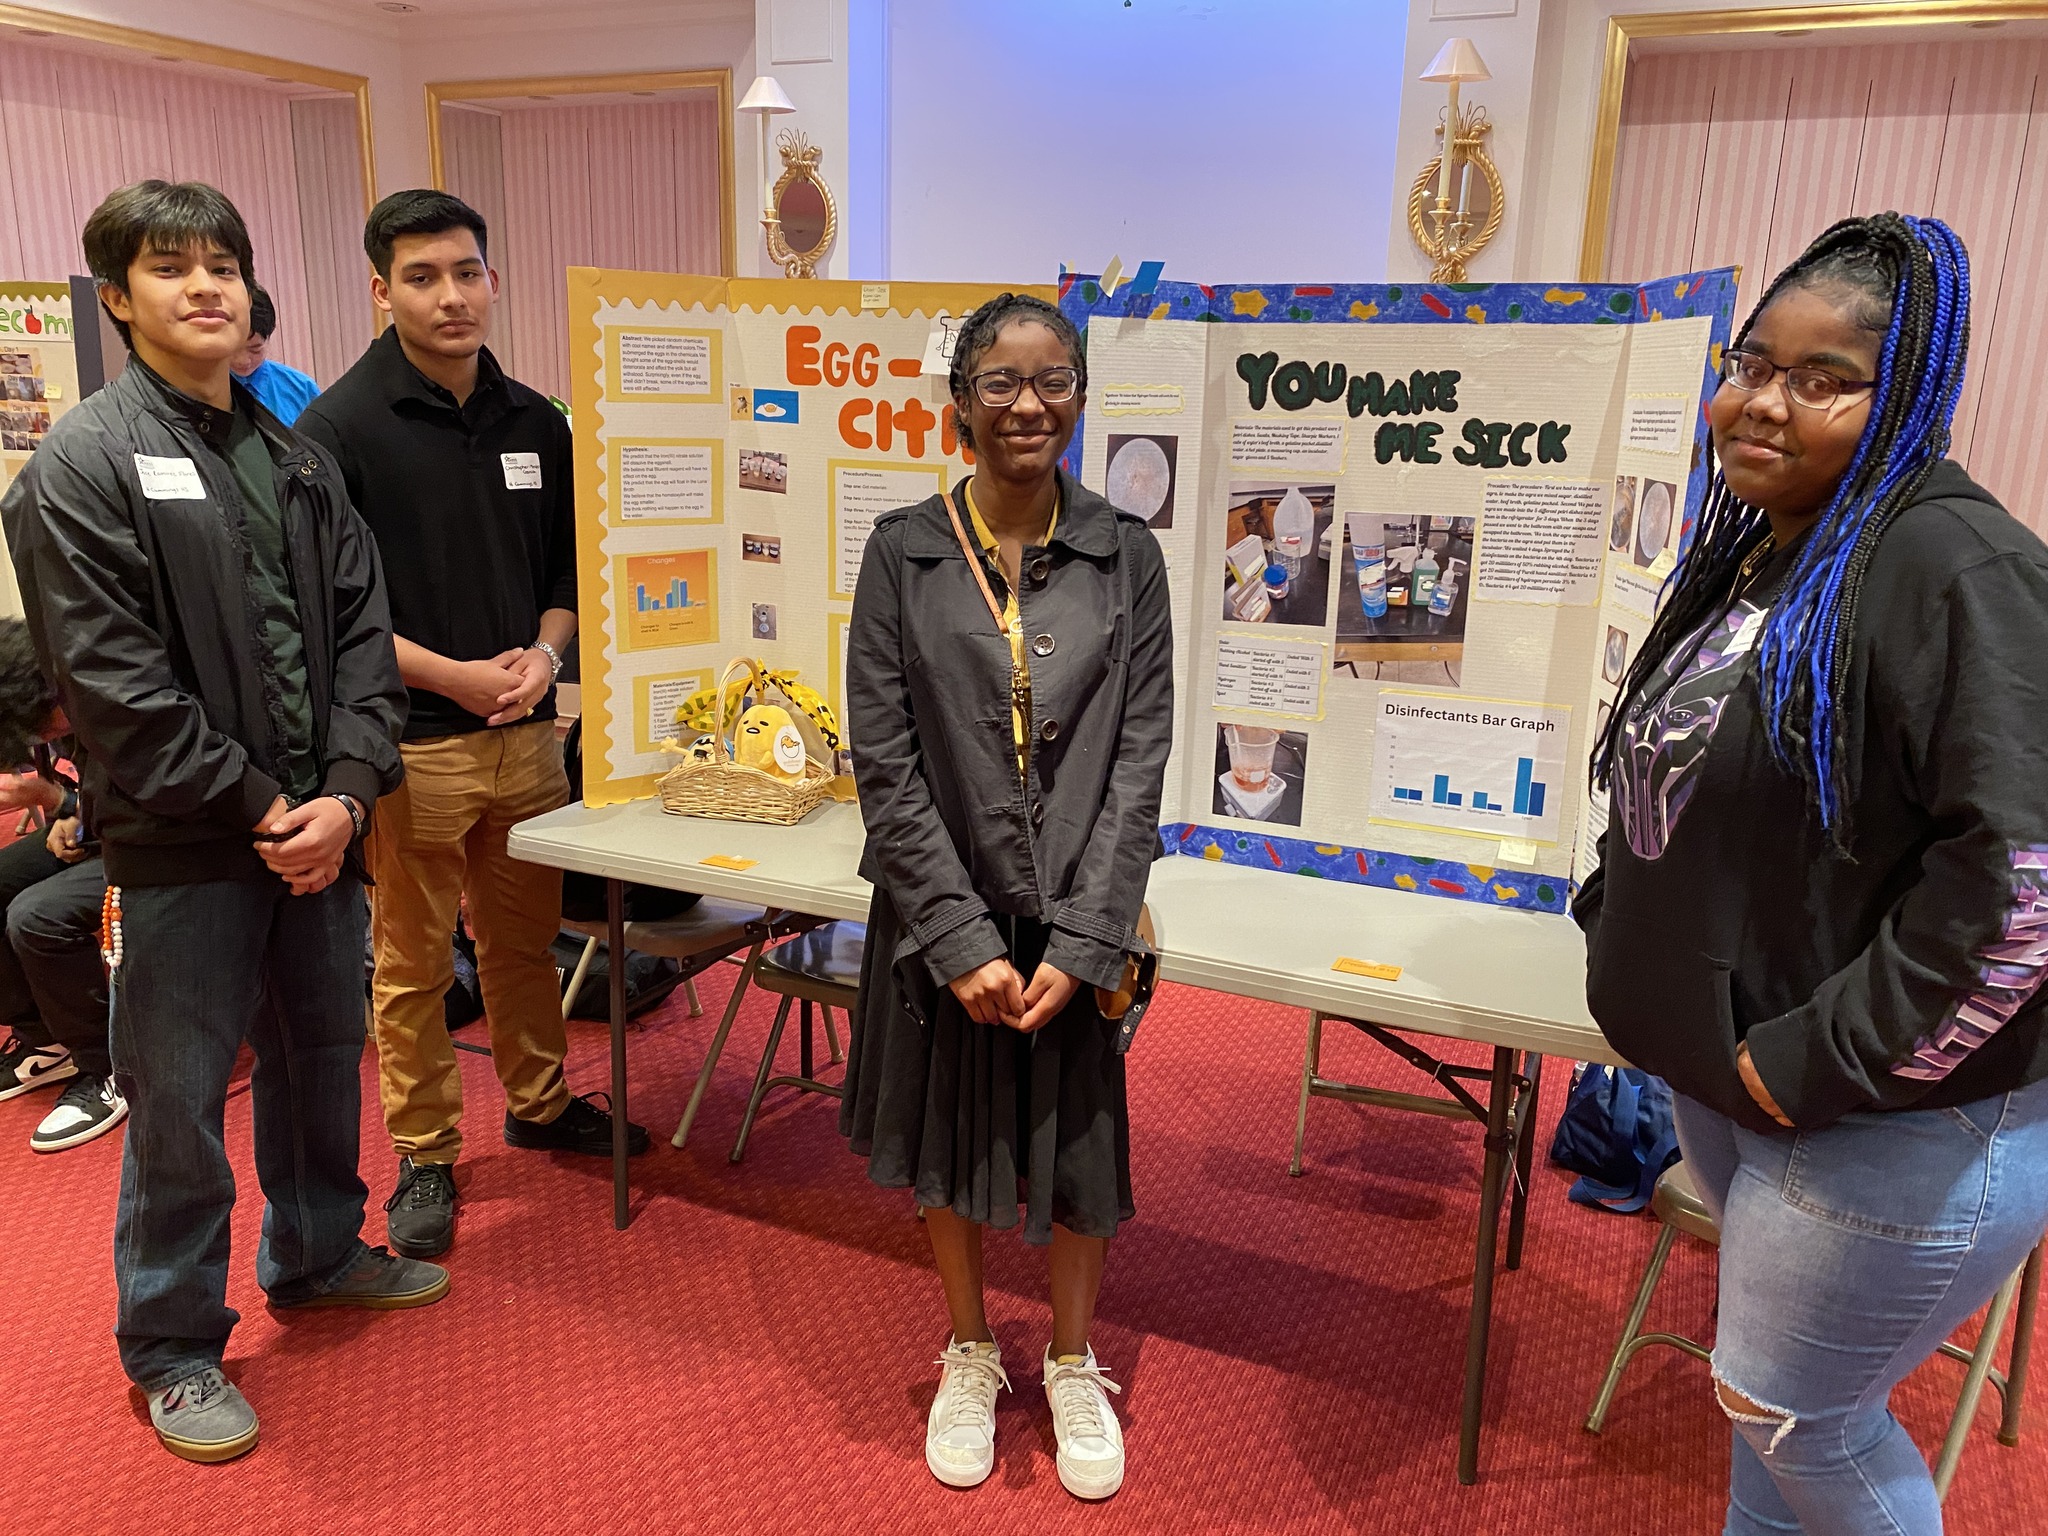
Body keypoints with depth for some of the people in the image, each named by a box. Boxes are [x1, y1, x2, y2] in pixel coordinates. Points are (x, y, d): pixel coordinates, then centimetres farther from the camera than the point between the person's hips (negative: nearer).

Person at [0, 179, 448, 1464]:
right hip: (182, 846, -5)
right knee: (181, 1101, 5)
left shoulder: (298, 458, 10)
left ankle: (317, 1252, 41)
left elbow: (362, 633, 6)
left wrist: (346, 791, -7)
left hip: (320, 829, 6)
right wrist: (257, 807, -13)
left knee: (324, 1058, 19)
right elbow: (111, 683, -13)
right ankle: (174, 1346, 23)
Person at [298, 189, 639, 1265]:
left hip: (525, 732, 5)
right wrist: (455, 676, -16)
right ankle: (425, 1156, 22)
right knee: (414, 964, 6)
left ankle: (539, 1102, 36)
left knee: (526, 935, 17)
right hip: (410, 743, -4)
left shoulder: (534, 422, 8)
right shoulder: (340, 428, -8)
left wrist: (544, 654, -4)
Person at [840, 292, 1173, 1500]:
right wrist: (962, 939, -13)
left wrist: (1080, 943, -12)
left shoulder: (1126, 555, -3)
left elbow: (1141, 756, -6)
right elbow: (885, 763, -8)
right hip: (942, 913, 0)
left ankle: (1075, 1366, 39)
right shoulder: (903, 553, -5)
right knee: (955, 1137, 16)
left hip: (1081, 916, 0)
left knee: (1079, 1142, 13)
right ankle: (971, 1356, 41)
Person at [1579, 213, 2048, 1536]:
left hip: (1892, 1121, -8)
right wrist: (1625, 925, 10)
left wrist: (1815, 1063, -23)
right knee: (1773, 1388, 25)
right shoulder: (1752, 548, 7)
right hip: (1725, 1071, 8)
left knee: (1796, 1415, 9)